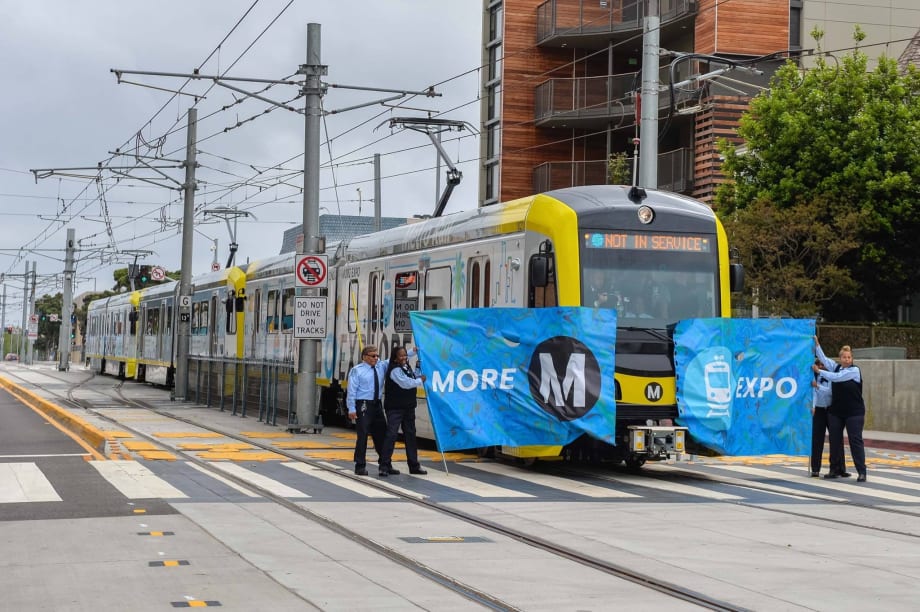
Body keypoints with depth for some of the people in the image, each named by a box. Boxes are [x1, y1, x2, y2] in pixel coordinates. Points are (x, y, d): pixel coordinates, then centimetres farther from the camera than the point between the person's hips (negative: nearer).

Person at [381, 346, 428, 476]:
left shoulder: (407, 368, 14)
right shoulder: (395, 370, -14)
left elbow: (415, 378, 18)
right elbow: (406, 383, -22)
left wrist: (418, 366, 11)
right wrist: (421, 380, -8)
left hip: (408, 407, 9)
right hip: (395, 408, -9)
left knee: (410, 435, 12)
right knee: (391, 435, -12)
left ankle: (414, 466, 19)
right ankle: (385, 465, -10)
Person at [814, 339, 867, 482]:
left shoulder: (854, 370, -10)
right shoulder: (836, 367, 7)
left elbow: (835, 377, -16)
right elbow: (824, 359, 6)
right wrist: (817, 345, -3)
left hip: (854, 412, -6)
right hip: (836, 411, 6)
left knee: (856, 441, -8)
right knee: (835, 440, 8)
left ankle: (861, 472, -8)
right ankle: (836, 470, 18)